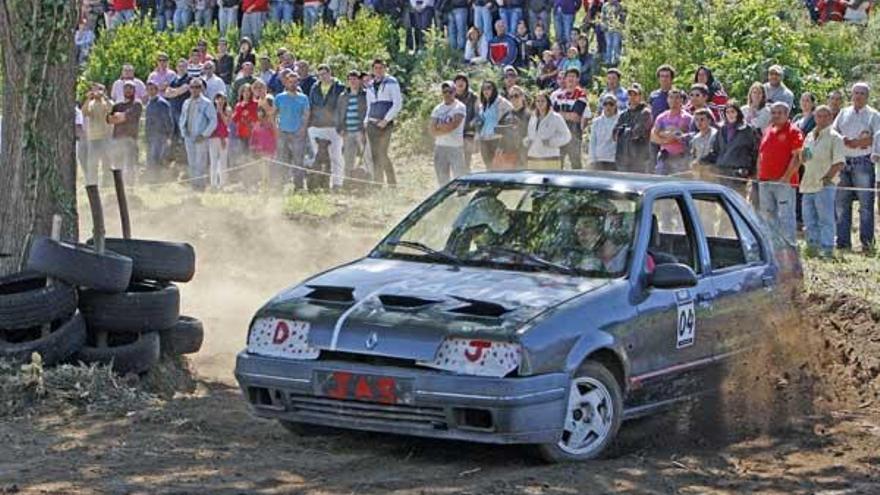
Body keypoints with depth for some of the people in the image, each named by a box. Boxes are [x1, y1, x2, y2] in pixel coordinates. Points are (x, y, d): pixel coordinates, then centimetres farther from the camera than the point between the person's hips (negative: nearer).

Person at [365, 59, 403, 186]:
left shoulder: (391, 83, 0)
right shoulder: (370, 86, 18)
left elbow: (398, 104, -6)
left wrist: (386, 120, -11)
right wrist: (366, 120, 10)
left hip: (385, 123, -6)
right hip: (372, 123, 6)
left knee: (382, 154, -14)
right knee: (375, 155, 2)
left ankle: (392, 183, -9)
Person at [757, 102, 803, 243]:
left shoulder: (793, 132, -4)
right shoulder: (768, 132, 18)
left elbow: (797, 157, -11)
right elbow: (761, 155, 22)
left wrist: (786, 177, -17)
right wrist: (759, 175, 11)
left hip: (784, 182, -7)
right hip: (765, 181, 7)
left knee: (785, 216, -9)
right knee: (768, 216, 11)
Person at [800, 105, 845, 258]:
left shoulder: (834, 137, -3)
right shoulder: (810, 136, 18)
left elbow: (839, 163, -9)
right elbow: (802, 159, 25)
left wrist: (827, 177, -18)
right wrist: (803, 155, 2)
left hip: (825, 184, -7)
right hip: (808, 184, 7)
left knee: (826, 219, -8)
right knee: (809, 219, 9)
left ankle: (827, 249, -8)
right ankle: (813, 246, 18)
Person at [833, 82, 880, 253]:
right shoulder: (843, 113, 17)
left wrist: (856, 142, -14)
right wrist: (845, 141, -10)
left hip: (863, 162, -4)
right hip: (843, 161, 4)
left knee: (866, 204, -6)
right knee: (841, 203, 3)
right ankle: (843, 241, 8)